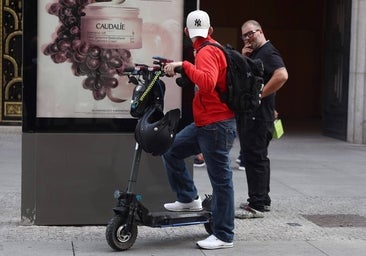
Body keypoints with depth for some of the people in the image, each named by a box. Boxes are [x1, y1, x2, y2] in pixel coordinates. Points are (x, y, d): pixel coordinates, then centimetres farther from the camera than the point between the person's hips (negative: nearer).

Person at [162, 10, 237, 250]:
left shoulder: (207, 52, -14)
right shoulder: (211, 50, 18)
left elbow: (207, 83, -33)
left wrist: (184, 65, -28)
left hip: (216, 126, -10)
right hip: (205, 124, 10)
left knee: (221, 180, -4)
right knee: (171, 151, 14)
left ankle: (224, 236, 2)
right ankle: (189, 199, 21)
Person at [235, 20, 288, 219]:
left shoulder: (268, 52, -11)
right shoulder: (252, 54, 20)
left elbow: (282, 76, -27)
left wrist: (259, 95, -21)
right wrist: (243, 59, 4)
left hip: (258, 115, -11)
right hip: (248, 114, 11)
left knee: (255, 158, -9)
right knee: (253, 157, 16)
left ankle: (257, 205, -7)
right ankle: (262, 200, 25)